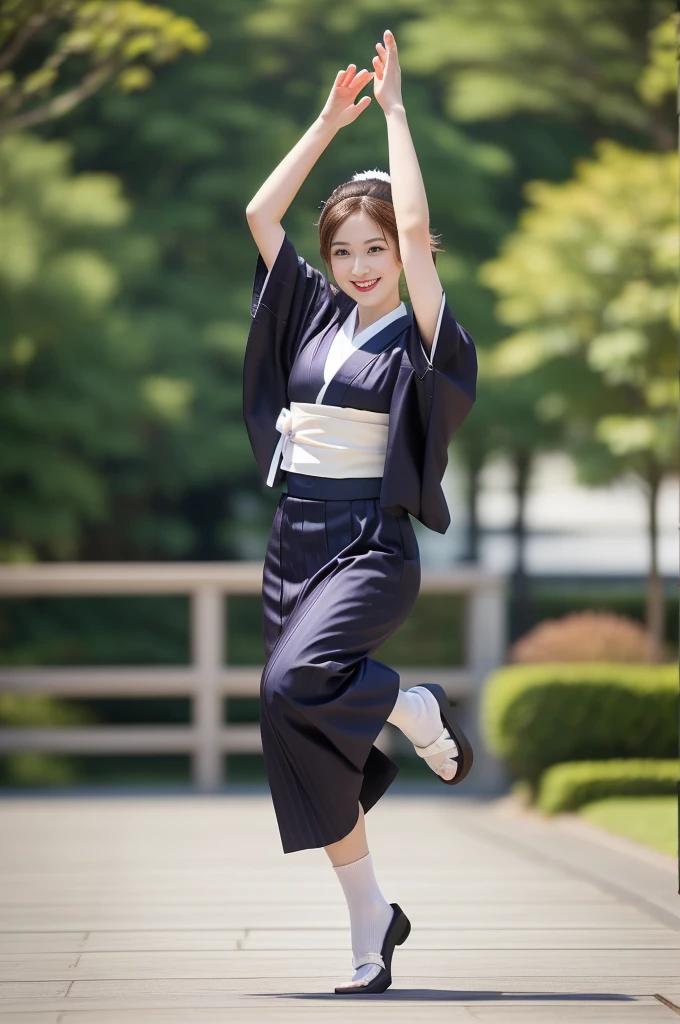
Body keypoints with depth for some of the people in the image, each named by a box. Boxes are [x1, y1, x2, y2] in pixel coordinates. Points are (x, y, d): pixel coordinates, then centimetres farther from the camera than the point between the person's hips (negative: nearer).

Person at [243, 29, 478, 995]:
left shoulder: (419, 336, -4)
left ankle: (416, 706, -1)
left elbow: (416, 227, -17)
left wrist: (394, 109, -9)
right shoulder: (316, 315, 12)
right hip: (294, 541, 6)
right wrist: (329, 122, 8)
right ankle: (372, 921, 14)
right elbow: (259, 213, 10)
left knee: (295, 682, -31)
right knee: (308, 745, 2)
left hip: (370, 546, -6)